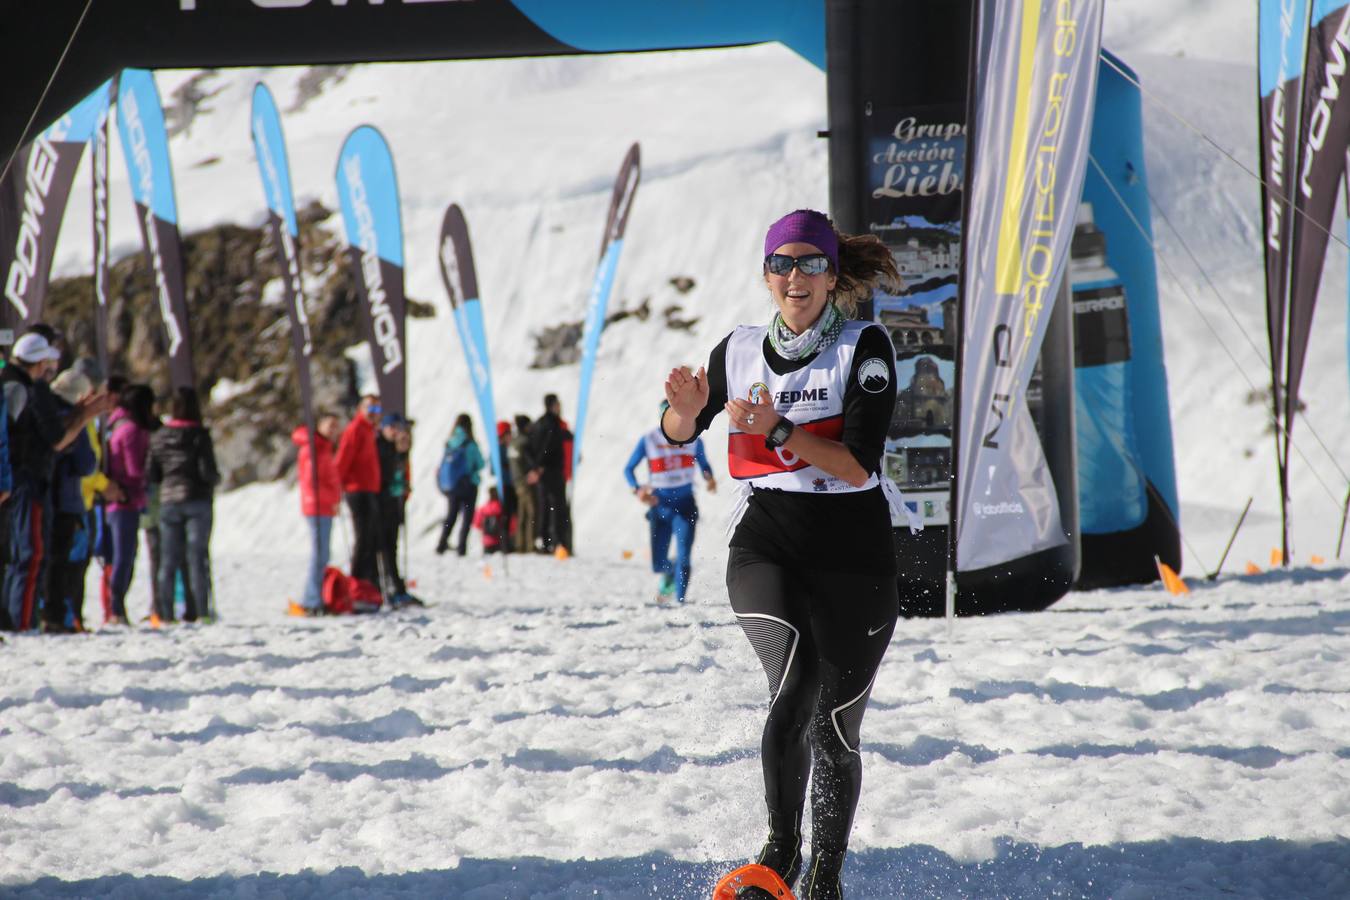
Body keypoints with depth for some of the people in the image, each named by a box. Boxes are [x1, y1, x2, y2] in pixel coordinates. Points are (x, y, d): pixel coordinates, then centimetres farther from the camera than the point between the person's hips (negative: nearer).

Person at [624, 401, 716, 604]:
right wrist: (637, 490, -16)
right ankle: (669, 574, 36)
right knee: (659, 564, 1)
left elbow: (703, 464, 14)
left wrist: (709, 478, -8)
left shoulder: (693, 440, -1)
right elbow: (628, 469, 2)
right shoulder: (648, 441, -4)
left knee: (683, 560, -13)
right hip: (659, 506, 0)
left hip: (685, 506, 0)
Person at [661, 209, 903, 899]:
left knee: (834, 729, 4)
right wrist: (686, 410, -5)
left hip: (853, 554, -1)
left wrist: (778, 430, -23)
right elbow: (678, 435, 18)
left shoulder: (864, 347, -5)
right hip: (766, 545, 1)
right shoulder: (740, 351, 6)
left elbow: (859, 463, -14)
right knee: (796, 682, -25)